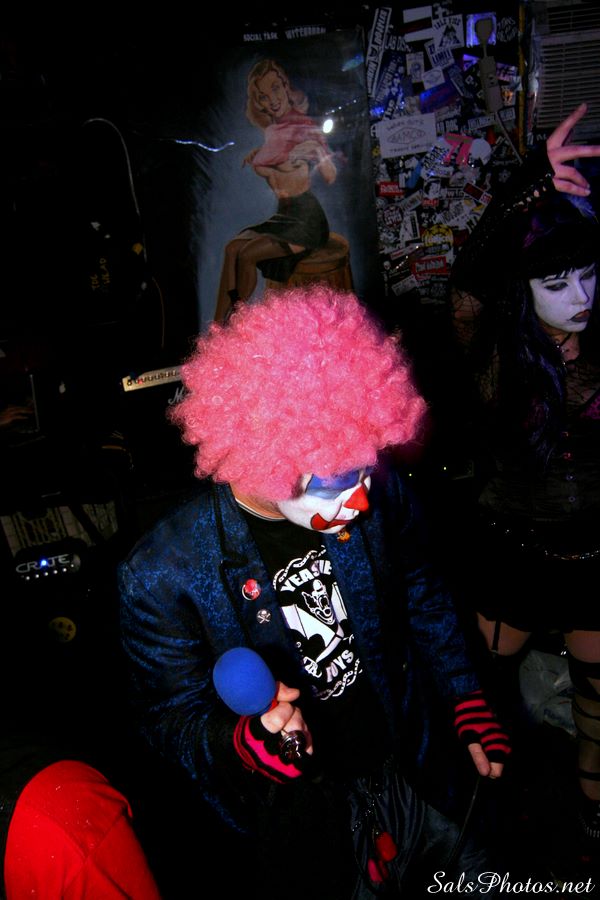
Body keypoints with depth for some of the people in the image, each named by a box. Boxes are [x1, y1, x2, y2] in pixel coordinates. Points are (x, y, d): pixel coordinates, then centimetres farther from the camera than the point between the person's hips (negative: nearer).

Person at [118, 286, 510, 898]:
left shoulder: (378, 491, -16)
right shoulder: (163, 577, -28)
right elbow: (172, 717, -15)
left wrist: (468, 709, 6)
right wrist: (248, 743, -35)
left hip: (414, 772, 4)